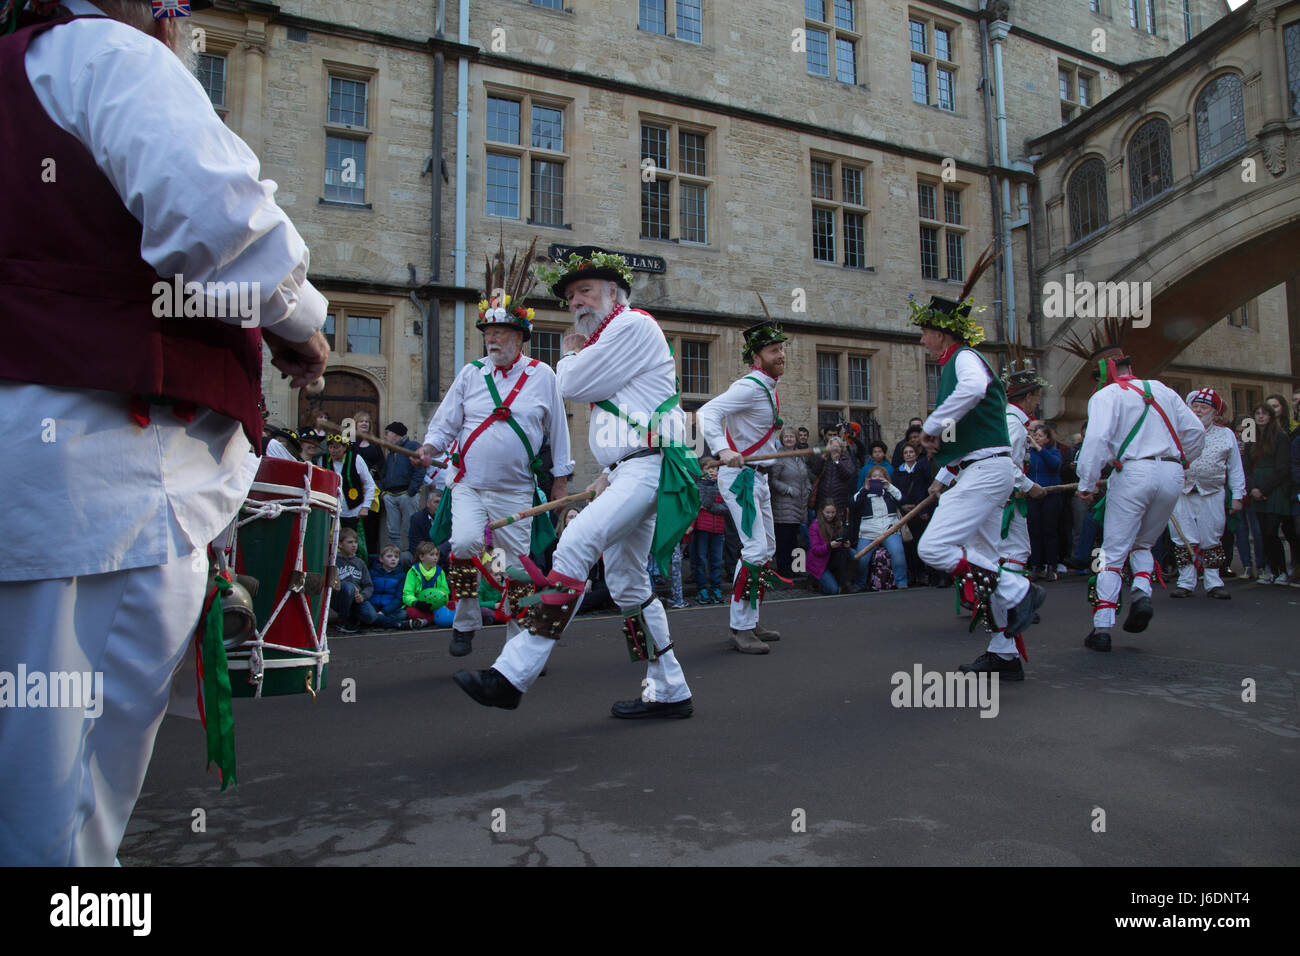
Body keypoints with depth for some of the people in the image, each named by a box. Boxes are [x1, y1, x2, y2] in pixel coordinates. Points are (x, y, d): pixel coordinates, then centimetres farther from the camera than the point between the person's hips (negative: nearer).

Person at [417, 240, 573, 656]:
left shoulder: (542, 375, 2)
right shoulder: (471, 373, 6)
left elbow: (558, 431, 7)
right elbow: (445, 422, 8)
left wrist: (561, 479, 8)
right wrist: (431, 446, -12)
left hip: (517, 492, 0)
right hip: (469, 485, 1)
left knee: (519, 566, 6)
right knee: (465, 542, -22)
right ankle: (465, 622, 0)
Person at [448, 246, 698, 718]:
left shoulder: (633, 324, -4)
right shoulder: (607, 340, 27)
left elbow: (572, 386, -9)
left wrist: (570, 354, 12)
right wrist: (609, 474, 18)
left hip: (650, 467, -11)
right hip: (628, 472, 11)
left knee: (574, 546, -23)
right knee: (625, 582, 10)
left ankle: (513, 674, -25)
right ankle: (669, 691, 17)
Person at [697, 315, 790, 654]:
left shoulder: (769, 387, 12)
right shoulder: (749, 387, -17)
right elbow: (707, 412, -30)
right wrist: (723, 449, -44)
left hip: (758, 477, 11)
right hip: (739, 475, -11)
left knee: (767, 549, 14)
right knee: (755, 549, -17)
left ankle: (752, 621, 24)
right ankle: (741, 629, -11)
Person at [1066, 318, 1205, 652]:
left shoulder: (1106, 396, -1)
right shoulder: (1160, 389, 16)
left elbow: (1097, 440, -17)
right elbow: (1195, 430, 15)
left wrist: (1086, 484, -12)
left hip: (1133, 473, -5)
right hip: (1171, 476, 5)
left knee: (1113, 552, 1)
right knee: (1142, 544, 23)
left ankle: (1102, 627, -3)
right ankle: (1142, 593, -4)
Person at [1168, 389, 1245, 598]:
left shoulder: (1226, 435, 10)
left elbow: (1235, 469, 10)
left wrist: (1237, 496, 5)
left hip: (1211, 495, 0)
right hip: (1182, 494, 0)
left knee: (1211, 540, 4)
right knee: (1184, 539, -1)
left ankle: (1213, 583, 13)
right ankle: (1186, 583, 6)